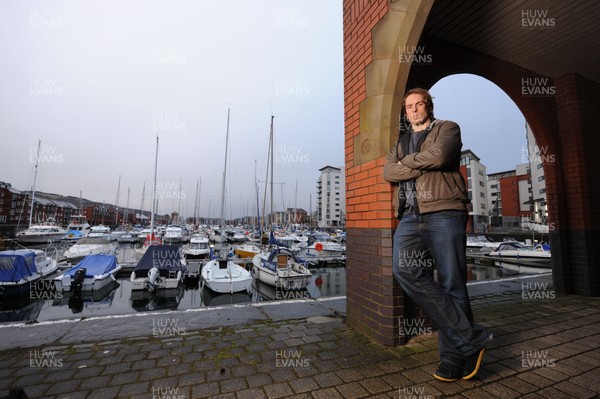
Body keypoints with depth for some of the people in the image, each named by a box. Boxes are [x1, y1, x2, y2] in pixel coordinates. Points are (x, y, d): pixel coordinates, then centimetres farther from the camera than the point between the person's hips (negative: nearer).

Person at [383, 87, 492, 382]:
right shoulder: (401, 141, 28)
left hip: (443, 213, -3)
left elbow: (438, 156, -9)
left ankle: (454, 358, 12)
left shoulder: (447, 128, 15)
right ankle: (471, 338, -6)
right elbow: (388, 172, 8)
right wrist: (423, 166, -3)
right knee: (405, 270, -18)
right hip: (409, 216, 4)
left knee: (451, 284, -2)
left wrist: (406, 162, 6)